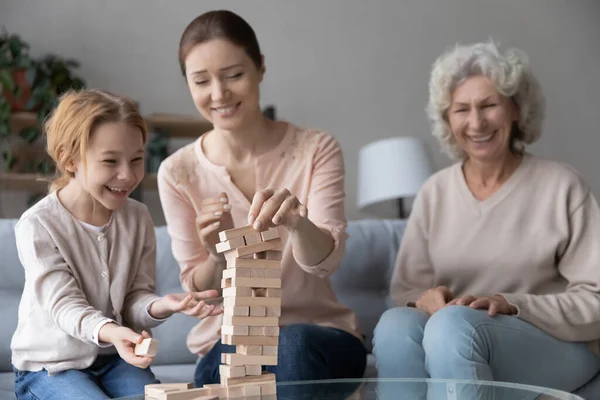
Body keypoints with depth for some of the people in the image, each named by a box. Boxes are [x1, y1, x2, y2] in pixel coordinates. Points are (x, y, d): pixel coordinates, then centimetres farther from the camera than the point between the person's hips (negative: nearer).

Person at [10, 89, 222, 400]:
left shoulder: (138, 218, -3)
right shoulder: (38, 225, -17)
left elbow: (136, 296, -4)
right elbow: (64, 305, -22)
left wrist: (162, 305, -30)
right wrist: (109, 332, -44)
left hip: (116, 358, 3)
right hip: (51, 365, -3)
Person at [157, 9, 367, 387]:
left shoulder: (317, 150, -3)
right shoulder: (178, 172, -1)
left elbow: (325, 261, -16)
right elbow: (198, 291, 1)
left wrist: (298, 224, -41)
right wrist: (218, 255, -24)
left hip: (319, 333, 0)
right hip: (228, 340, 0)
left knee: (294, 344, -35)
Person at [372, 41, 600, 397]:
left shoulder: (561, 187, -3)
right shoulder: (435, 192, 9)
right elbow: (406, 287, 12)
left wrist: (512, 305, -20)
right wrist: (423, 299, -13)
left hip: (559, 346, -3)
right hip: (453, 339, 4)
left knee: (453, 324, -34)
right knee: (395, 324, -30)